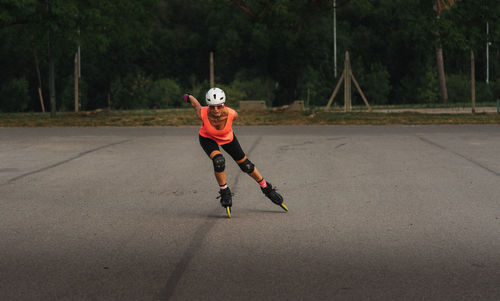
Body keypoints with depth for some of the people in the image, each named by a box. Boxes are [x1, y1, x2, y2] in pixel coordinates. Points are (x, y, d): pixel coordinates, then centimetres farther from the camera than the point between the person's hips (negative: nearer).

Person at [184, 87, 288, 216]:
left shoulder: (231, 114, -37)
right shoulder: (202, 114, -38)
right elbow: (194, 102, -17)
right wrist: (188, 97, 6)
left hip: (227, 138, 2)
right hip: (207, 138, -2)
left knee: (246, 165, 9)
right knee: (218, 161, -28)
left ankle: (266, 188, 32)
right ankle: (225, 192, -5)